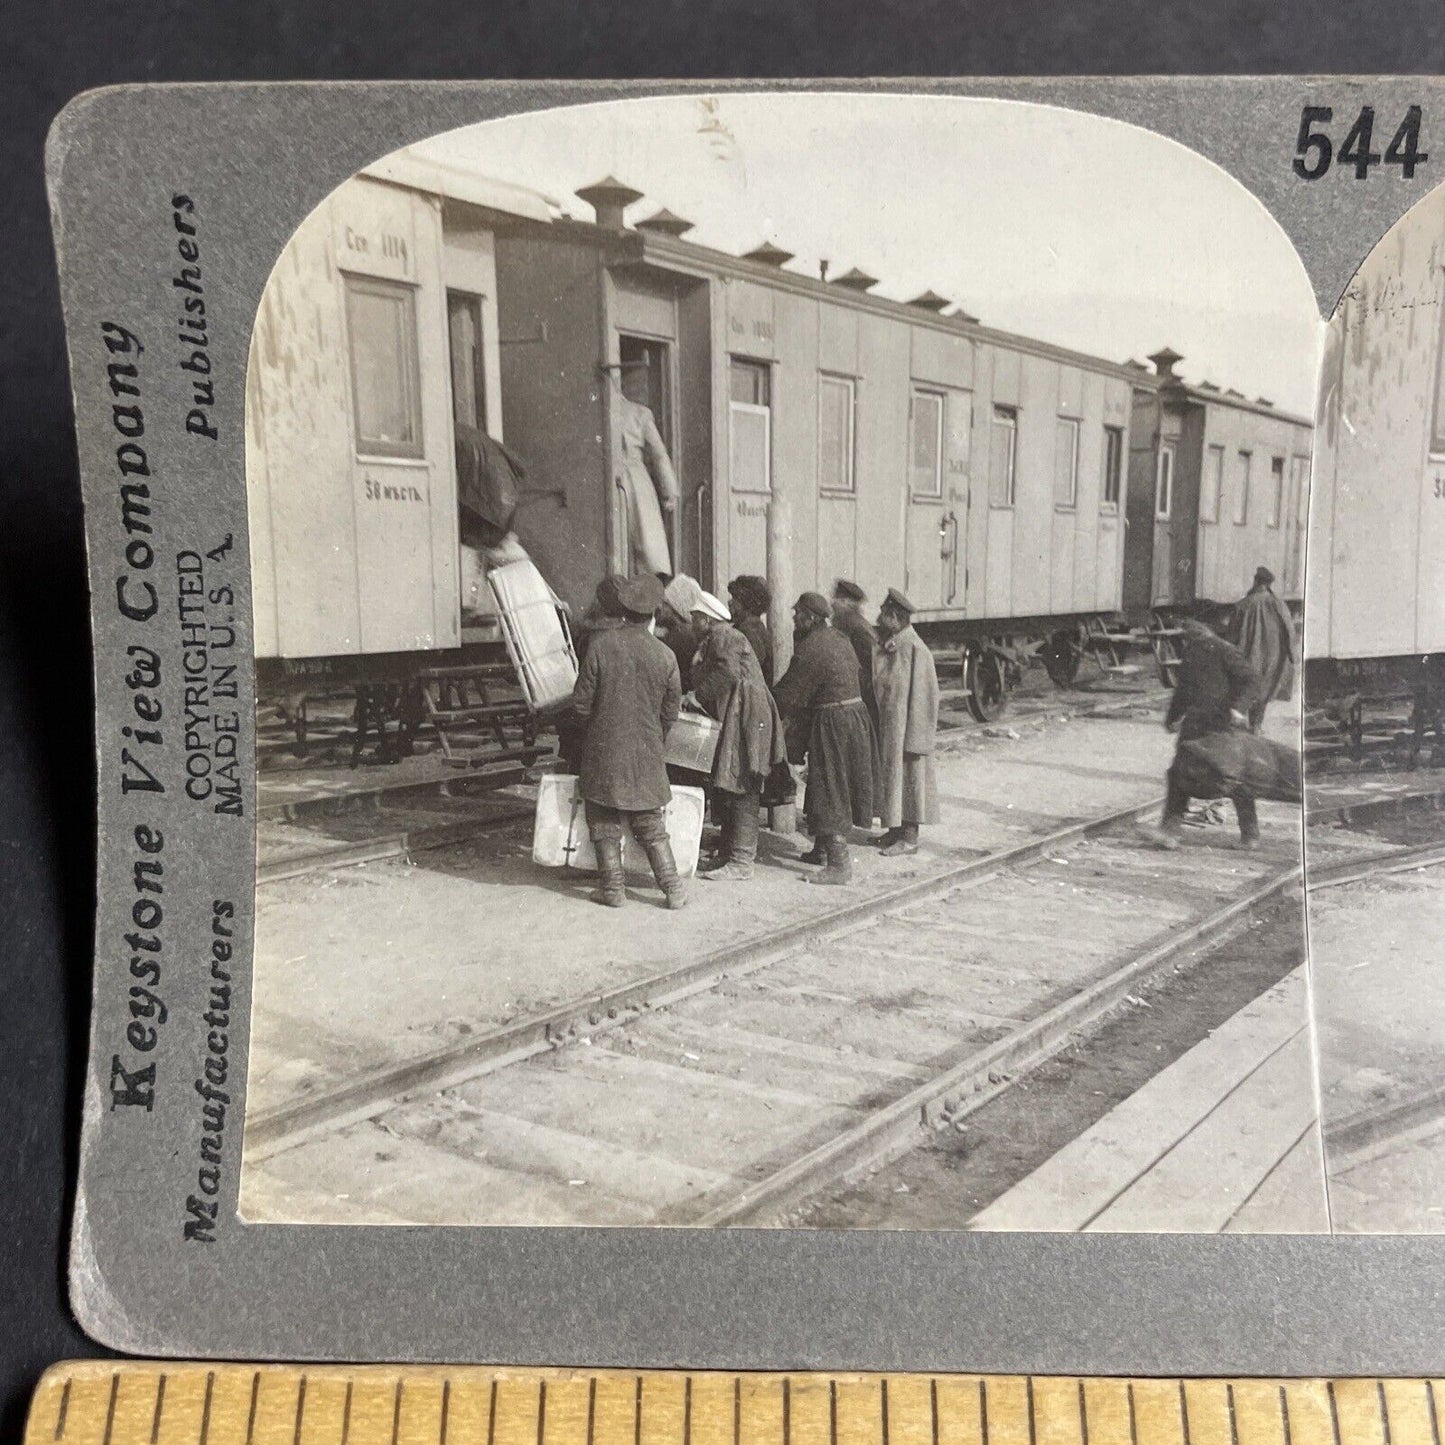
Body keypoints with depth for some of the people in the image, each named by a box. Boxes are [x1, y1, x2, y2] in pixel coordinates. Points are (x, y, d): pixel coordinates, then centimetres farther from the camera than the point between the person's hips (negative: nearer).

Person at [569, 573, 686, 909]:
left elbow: (581, 702, -8)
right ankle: (673, 888, 12)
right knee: (651, 825, 12)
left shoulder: (600, 645, -13)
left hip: (604, 751, -2)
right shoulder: (665, 656, -7)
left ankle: (614, 888, 14)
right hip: (646, 755, 2)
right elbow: (671, 713, 2)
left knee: (605, 824, 11)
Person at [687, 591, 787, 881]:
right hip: (732, 721, 11)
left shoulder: (722, 635, -8)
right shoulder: (712, 640, 25)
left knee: (741, 791, -10)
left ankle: (741, 862, -10)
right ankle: (728, 853, 19)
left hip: (746, 720, -11)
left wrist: (698, 694, -16)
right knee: (725, 790, 13)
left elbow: (728, 672, -22)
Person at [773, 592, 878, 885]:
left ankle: (840, 864, -7)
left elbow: (789, 695, -14)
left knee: (829, 793, -6)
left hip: (832, 724, -9)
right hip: (855, 715, 9)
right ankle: (822, 849, 31)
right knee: (830, 787, 19)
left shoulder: (810, 650, -17)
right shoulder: (838, 639, 12)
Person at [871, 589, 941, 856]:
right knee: (890, 774, 14)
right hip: (885, 726, 8)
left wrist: (912, 739, -20)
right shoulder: (884, 647, 6)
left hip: (904, 726, -8)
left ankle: (910, 837, 11)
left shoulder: (914, 649, -19)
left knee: (907, 775, 1)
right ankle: (895, 828, 26)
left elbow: (922, 695, -19)